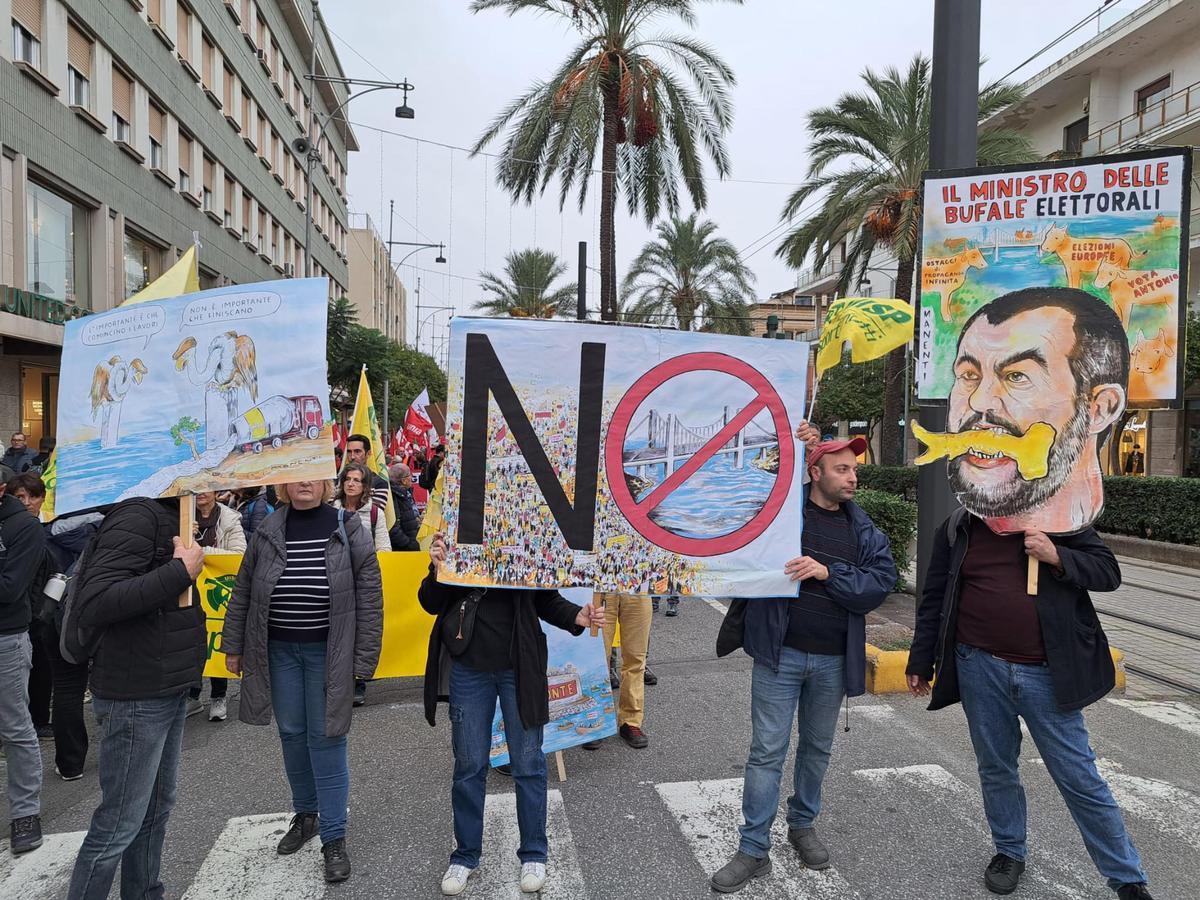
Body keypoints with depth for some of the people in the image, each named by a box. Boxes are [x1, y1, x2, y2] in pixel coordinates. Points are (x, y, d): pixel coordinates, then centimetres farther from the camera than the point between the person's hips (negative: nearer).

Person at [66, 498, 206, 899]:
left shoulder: (168, 519, 9)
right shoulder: (138, 516, -19)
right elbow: (94, 603, -28)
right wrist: (180, 572, -26)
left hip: (169, 693, 9)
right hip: (136, 700, -9)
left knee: (156, 809, 20)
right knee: (120, 823, 3)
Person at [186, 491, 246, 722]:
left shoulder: (229, 519, -3)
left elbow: (240, 554, -12)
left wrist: (203, 550, -15)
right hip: (190, 588, 3)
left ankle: (218, 697, 18)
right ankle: (192, 695, 21)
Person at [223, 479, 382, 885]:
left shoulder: (347, 528, -7)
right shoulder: (268, 531, 1)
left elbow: (369, 593, -8)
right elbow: (243, 591, 9)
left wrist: (365, 656, -10)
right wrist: (234, 647, 8)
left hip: (327, 651, -3)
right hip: (278, 649, 3)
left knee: (325, 738, 0)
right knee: (292, 734, 14)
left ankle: (334, 838, 12)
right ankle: (305, 815, 35)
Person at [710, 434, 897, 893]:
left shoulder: (863, 530, 3)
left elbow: (881, 581, -6)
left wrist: (827, 572, -20)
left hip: (833, 660, 4)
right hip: (779, 653, -3)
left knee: (817, 748, 19)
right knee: (767, 752, 2)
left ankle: (803, 825, 40)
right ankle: (754, 850, 15)